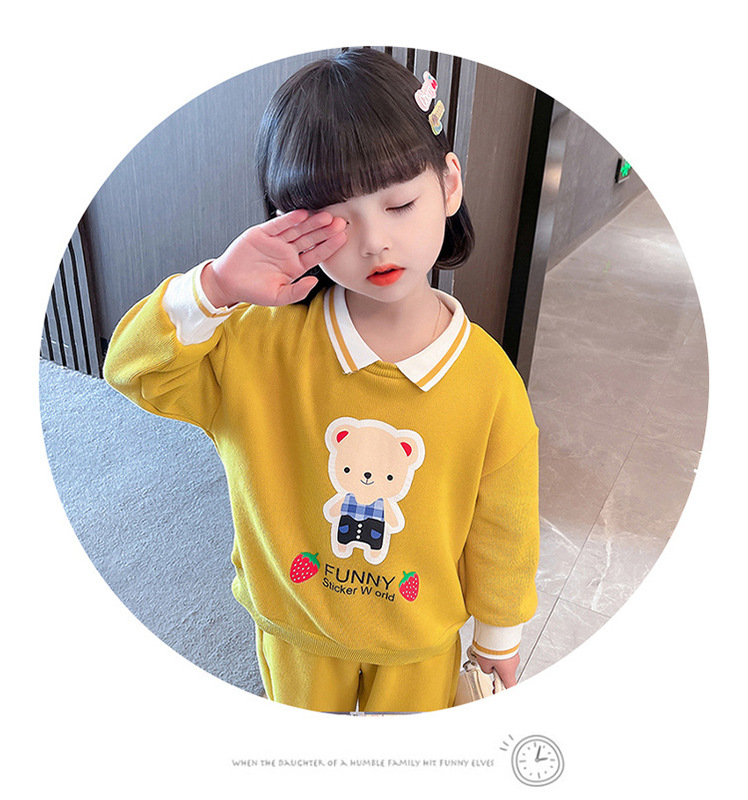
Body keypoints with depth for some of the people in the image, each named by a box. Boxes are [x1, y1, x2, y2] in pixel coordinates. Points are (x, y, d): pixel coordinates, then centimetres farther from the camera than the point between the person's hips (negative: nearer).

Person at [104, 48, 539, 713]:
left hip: (421, 634, -1)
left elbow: (501, 521, -11)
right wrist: (216, 287, -35)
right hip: (293, 617, 2)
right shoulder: (267, 341, -21)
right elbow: (134, 370, -16)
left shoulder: (489, 379, -24)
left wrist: (500, 631, 4)